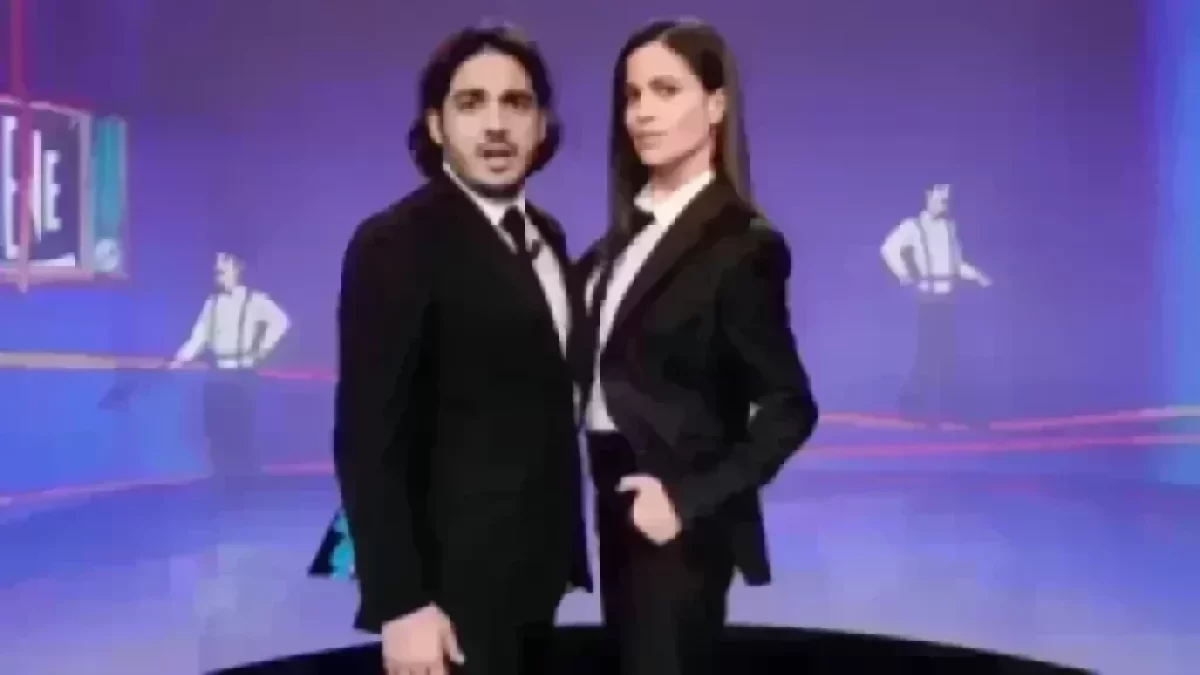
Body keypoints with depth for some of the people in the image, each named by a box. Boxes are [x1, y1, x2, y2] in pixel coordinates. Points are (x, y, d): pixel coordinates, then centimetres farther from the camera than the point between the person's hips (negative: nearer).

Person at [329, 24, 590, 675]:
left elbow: (546, 401, 11)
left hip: (531, 572, 7)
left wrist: (561, 547, 8)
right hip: (455, 582, -7)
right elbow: (369, 437, -18)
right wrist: (401, 603, -20)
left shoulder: (545, 236, 9)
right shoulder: (394, 243, -15)